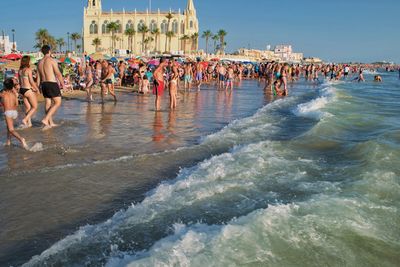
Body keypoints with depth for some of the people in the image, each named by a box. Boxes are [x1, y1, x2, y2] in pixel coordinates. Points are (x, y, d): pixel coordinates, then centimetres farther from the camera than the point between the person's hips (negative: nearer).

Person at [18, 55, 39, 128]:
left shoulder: (20, 70, 9)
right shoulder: (29, 69, -12)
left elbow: (20, 82, 15)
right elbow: (31, 81, -15)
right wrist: (37, 89, -4)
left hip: (22, 90, 7)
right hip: (28, 90, -7)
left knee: (28, 107, 15)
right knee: (35, 107, 5)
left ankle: (29, 123, 17)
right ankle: (25, 119, -7)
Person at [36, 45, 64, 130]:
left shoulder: (40, 62, 12)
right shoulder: (52, 60, -9)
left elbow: (39, 77, 15)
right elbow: (58, 74, -12)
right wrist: (62, 83, -2)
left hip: (44, 84, 8)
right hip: (52, 84, -8)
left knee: (48, 103, 12)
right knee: (58, 103, -3)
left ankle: (51, 123, 17)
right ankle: (45, 119, -16)